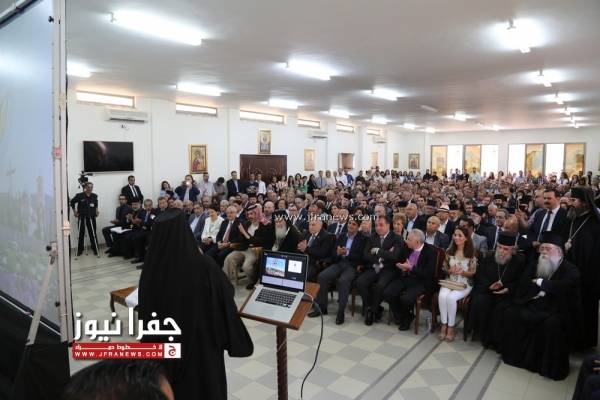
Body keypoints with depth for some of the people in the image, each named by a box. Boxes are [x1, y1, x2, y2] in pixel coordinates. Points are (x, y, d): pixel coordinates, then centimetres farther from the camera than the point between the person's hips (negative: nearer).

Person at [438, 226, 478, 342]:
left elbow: (473, 273, -1)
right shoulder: (449, 251, 5)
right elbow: (444, 268, 11)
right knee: (442, 296, -29)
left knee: (451, 297, -31)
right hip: (449, 282, 3)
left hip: (464, 284, -3)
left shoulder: (472, 253, -4)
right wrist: (450, 271, -11)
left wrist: (462, 272, -20)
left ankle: (451, 327, -12)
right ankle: (444, 325, -14)